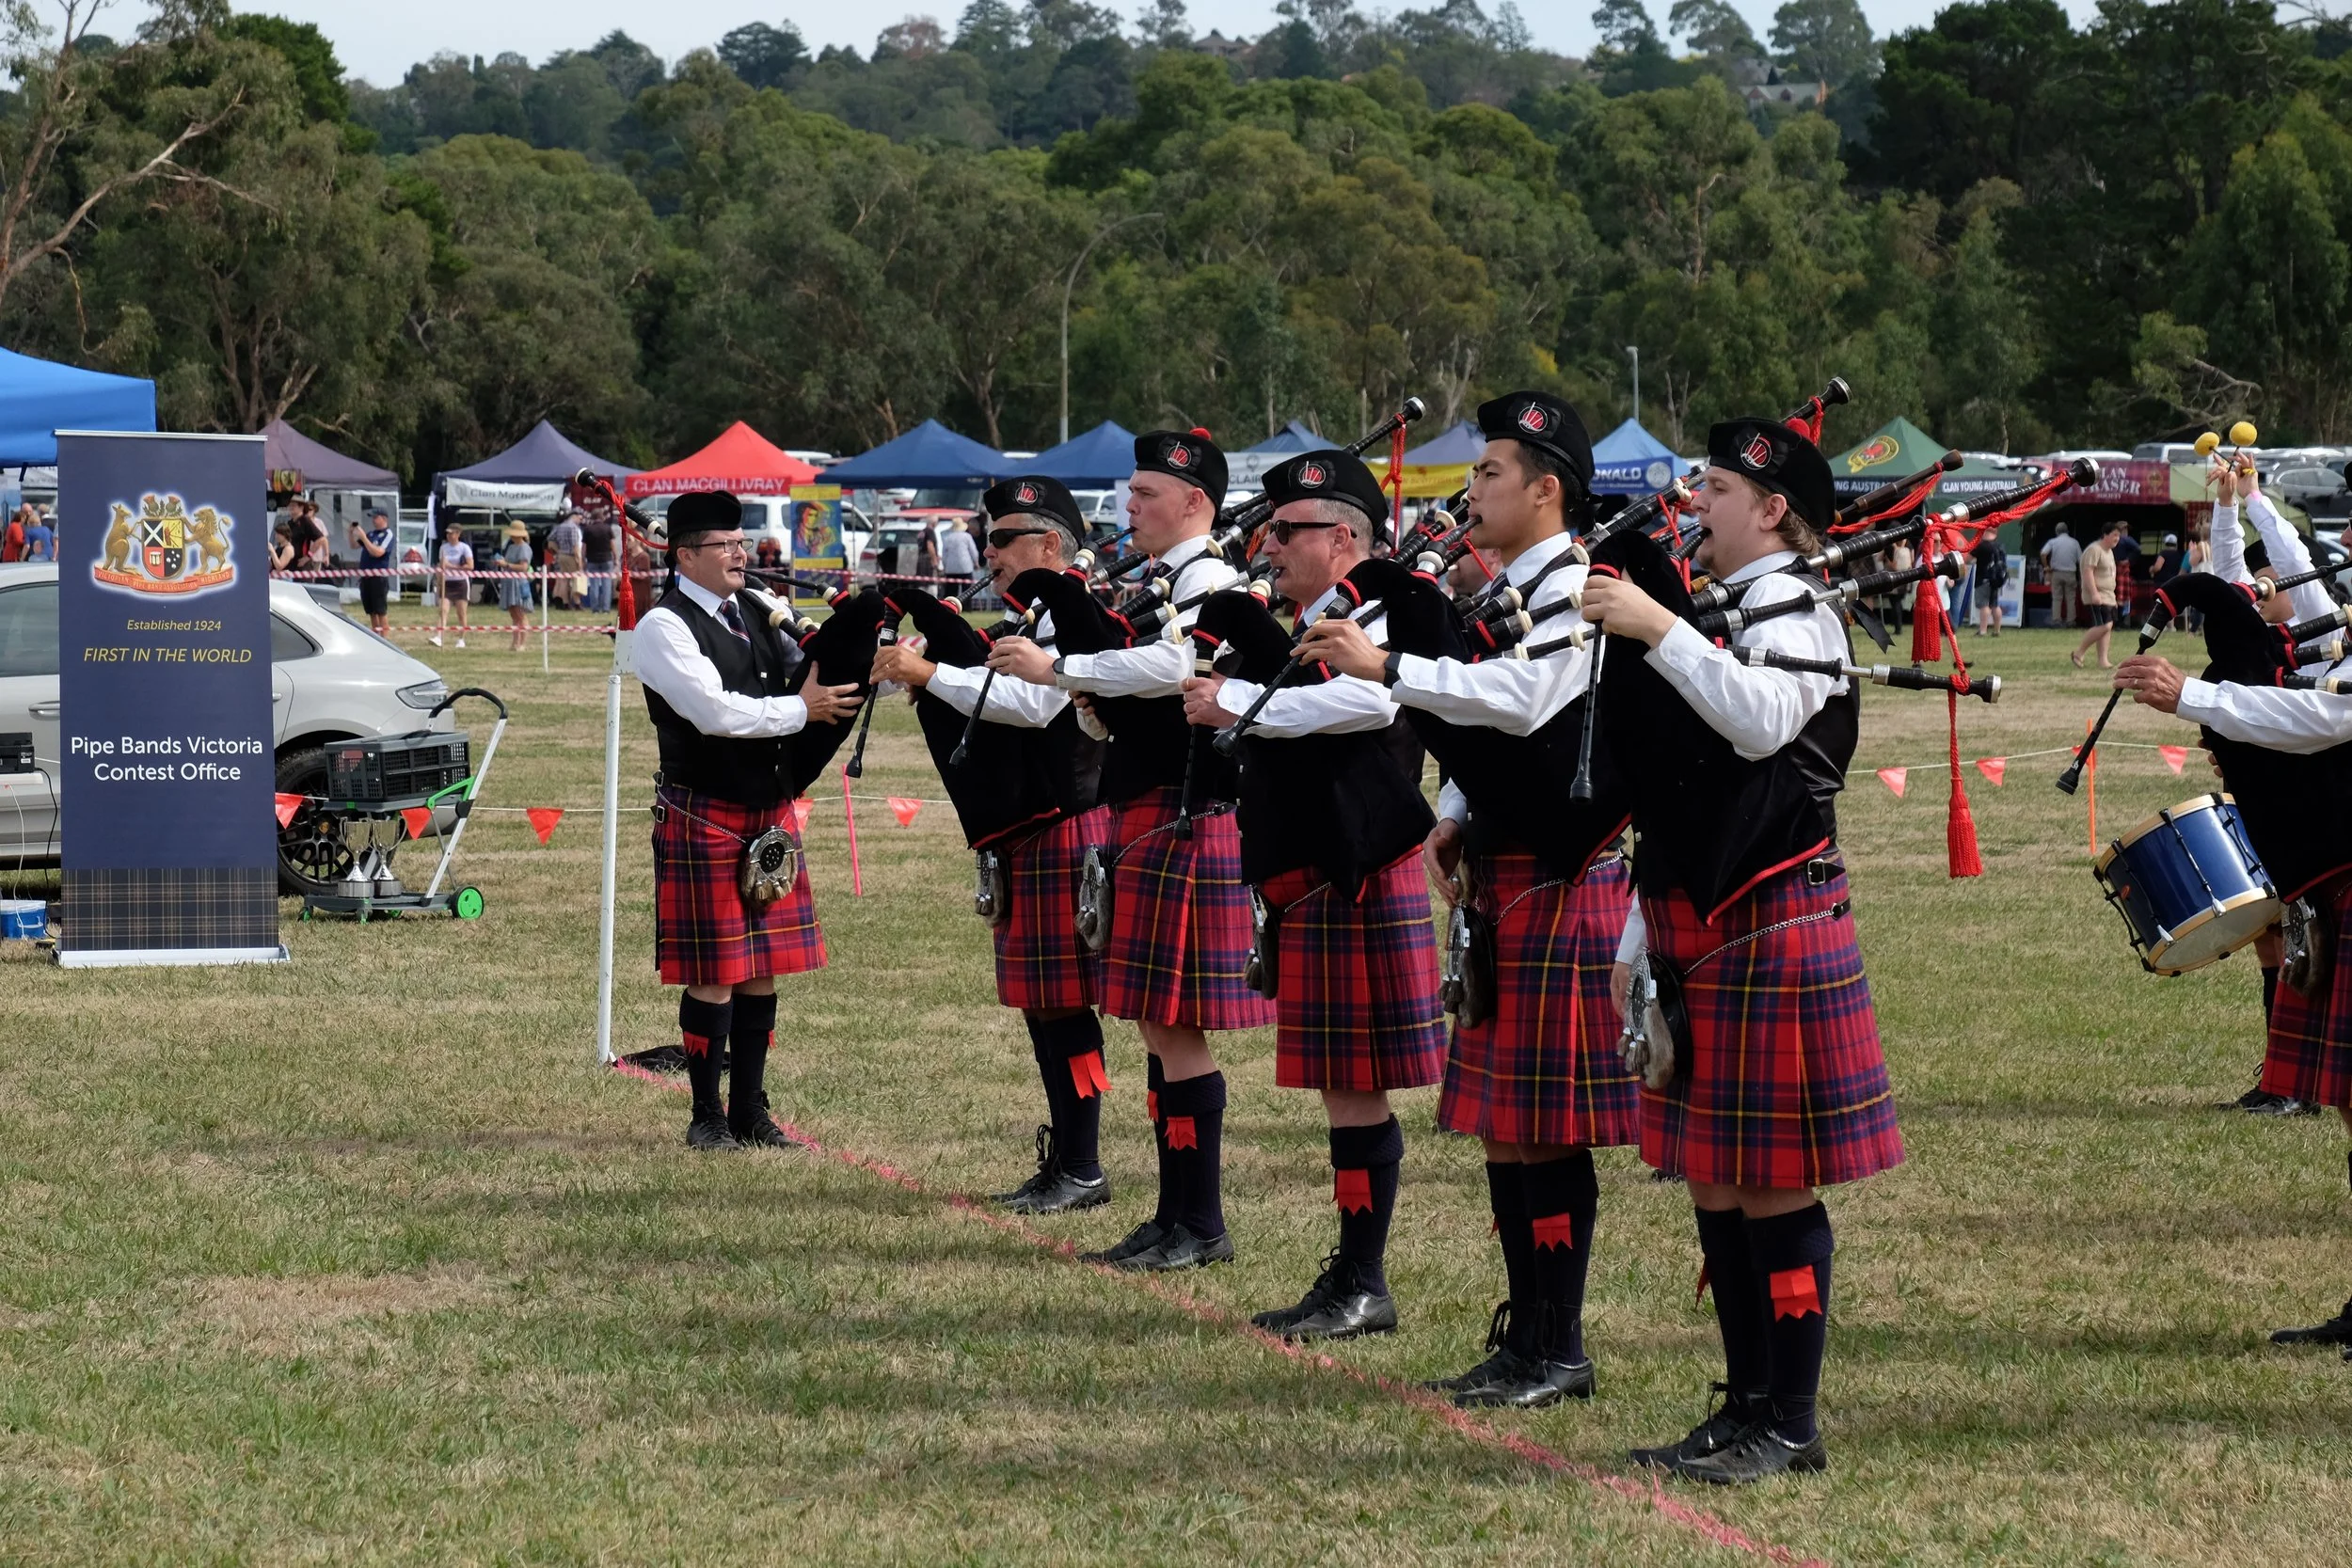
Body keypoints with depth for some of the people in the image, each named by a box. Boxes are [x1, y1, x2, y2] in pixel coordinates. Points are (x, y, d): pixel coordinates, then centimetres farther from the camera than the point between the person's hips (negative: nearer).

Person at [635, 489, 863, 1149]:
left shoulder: (755, 614, 14)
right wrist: (802, 709, -13)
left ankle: (751, 1111, 17)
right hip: (703, 817, -7)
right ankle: (707, 1116, 8)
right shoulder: (665, 626, -10)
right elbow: (716, 711, -21)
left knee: (763, 969, 9)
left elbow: (803, 679, 21)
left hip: (769, 810, 7)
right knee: (711, 974, -2)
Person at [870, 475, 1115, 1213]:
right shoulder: (1031, 624, 17)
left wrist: (930, 674, -27)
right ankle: (1064, 1159, 18)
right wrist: (921, 677, 4)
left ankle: (1083, 1172, -1)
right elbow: (997, 706, 19)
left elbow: (1031, 704, -28)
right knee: (1040, 1004, 12)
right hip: (1028, 840, 10)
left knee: (1064, 1004, -6)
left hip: (1066, 835, -10)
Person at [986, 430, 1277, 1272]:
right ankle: (1175, 1215, 17)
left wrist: (1055, 667, -28)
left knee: (1175, 1028, -7)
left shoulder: (1208, 581, -12)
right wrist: (1087, 699, 1)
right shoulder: (1159, 584, 18)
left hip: (1182, 822, -10)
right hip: (1144, 820, 10)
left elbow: (1172, 667, -32)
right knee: (1160, 1025, 12)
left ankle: (1203, 1225, -2)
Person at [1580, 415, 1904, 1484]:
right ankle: (1748, 1405, 19)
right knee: (1715, 1181, 11)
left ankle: (1792, 1424, 1)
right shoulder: (1708, 615, 17)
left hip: (1771, 928, -9)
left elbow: (1763, 722, -31)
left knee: (1773, 1183, -5)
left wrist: (1656, 631, -31)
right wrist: (1641, 940, 20)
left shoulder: (1795, 614, -8)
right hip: (1698, 932, 9)